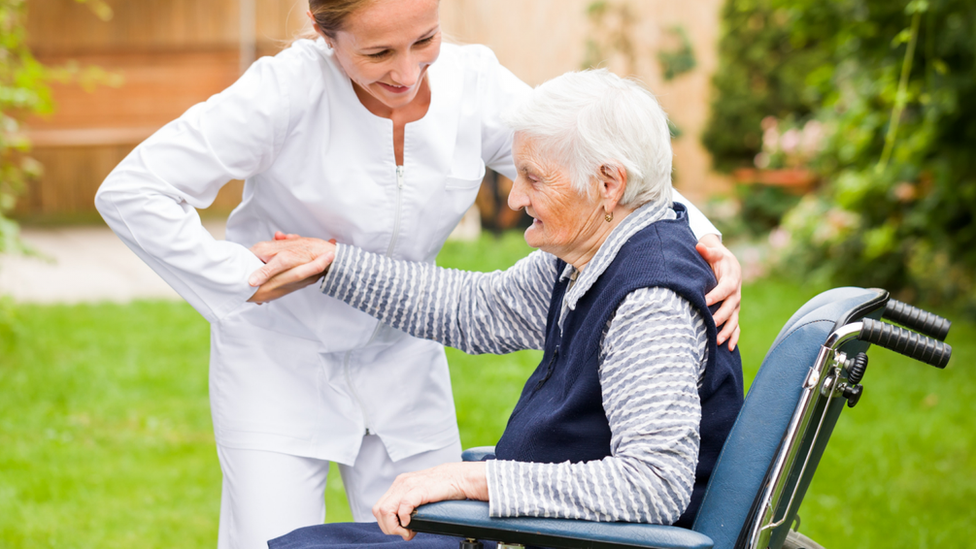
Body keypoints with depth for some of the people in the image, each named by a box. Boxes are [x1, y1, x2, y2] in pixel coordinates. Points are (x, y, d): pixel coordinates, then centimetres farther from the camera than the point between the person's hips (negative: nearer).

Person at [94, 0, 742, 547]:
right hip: (280, 356, -4)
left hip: (402, 357, 4)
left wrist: (704, 239, -25)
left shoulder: (473, 82, -14)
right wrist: (245, 281, -23)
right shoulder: (288, 91, -24)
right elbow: (131, 192, -22)